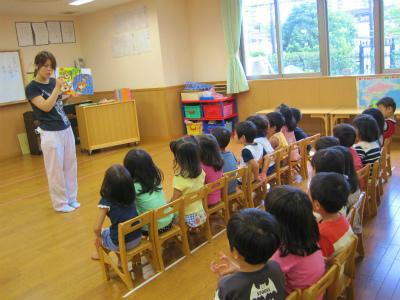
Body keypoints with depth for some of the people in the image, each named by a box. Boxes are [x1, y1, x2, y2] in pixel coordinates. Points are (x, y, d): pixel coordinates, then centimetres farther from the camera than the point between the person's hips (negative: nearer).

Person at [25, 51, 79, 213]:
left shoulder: (53, 82, 8)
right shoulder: (31, 88, -9)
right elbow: (46, 107, -19)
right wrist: (57, 88, -21)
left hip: (66, 129, 6)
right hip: (50, 133, -6)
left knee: (70, 166, 12)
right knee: (56, 169, 3)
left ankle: (71, 198, 26)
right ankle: (60, 203, 17)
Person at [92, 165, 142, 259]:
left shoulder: (106, 202, -17)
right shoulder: (131, 196, -3)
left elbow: (97, 228, -14)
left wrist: (99, 236, 3)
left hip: (119, 244, -4)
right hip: (137, 239, 5)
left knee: (100, 233, 25)